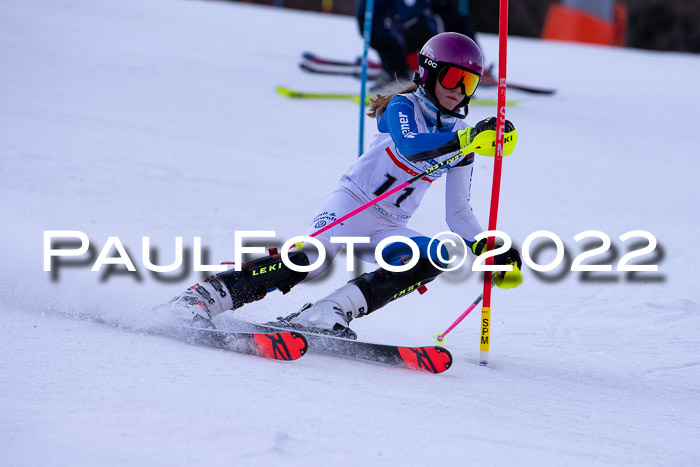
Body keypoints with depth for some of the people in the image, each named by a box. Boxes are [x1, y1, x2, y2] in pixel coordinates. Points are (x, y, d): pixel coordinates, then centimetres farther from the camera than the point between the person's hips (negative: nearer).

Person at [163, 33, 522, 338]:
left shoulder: (460, 140, 11)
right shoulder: (403, 107, -3)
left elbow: (458, 214, 15)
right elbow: (409, 147, -28)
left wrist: (489, 250, 0)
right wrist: (467, 139, -41)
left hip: (388, 230, 6)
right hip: (352, 203, -5)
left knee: (438, 257, -25)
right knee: (316, 258, -34)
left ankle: (330, 312, -33)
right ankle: (210, 294, -29)